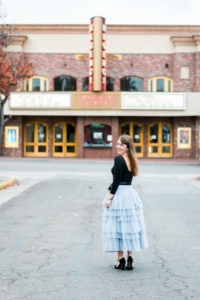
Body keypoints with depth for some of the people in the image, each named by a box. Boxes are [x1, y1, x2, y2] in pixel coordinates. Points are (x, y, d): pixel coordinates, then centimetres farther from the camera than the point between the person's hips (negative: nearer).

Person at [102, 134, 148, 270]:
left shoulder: (118, 159, -13)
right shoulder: (131, 160, 10)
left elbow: (116, 181, -16)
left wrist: (109, 197, -13)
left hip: (119, 194, -7)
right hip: (131, 194, 8)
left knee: (117, 227, 1)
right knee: (129, 226, 11)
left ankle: (121, 261, 4)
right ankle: (130, 260, 15)